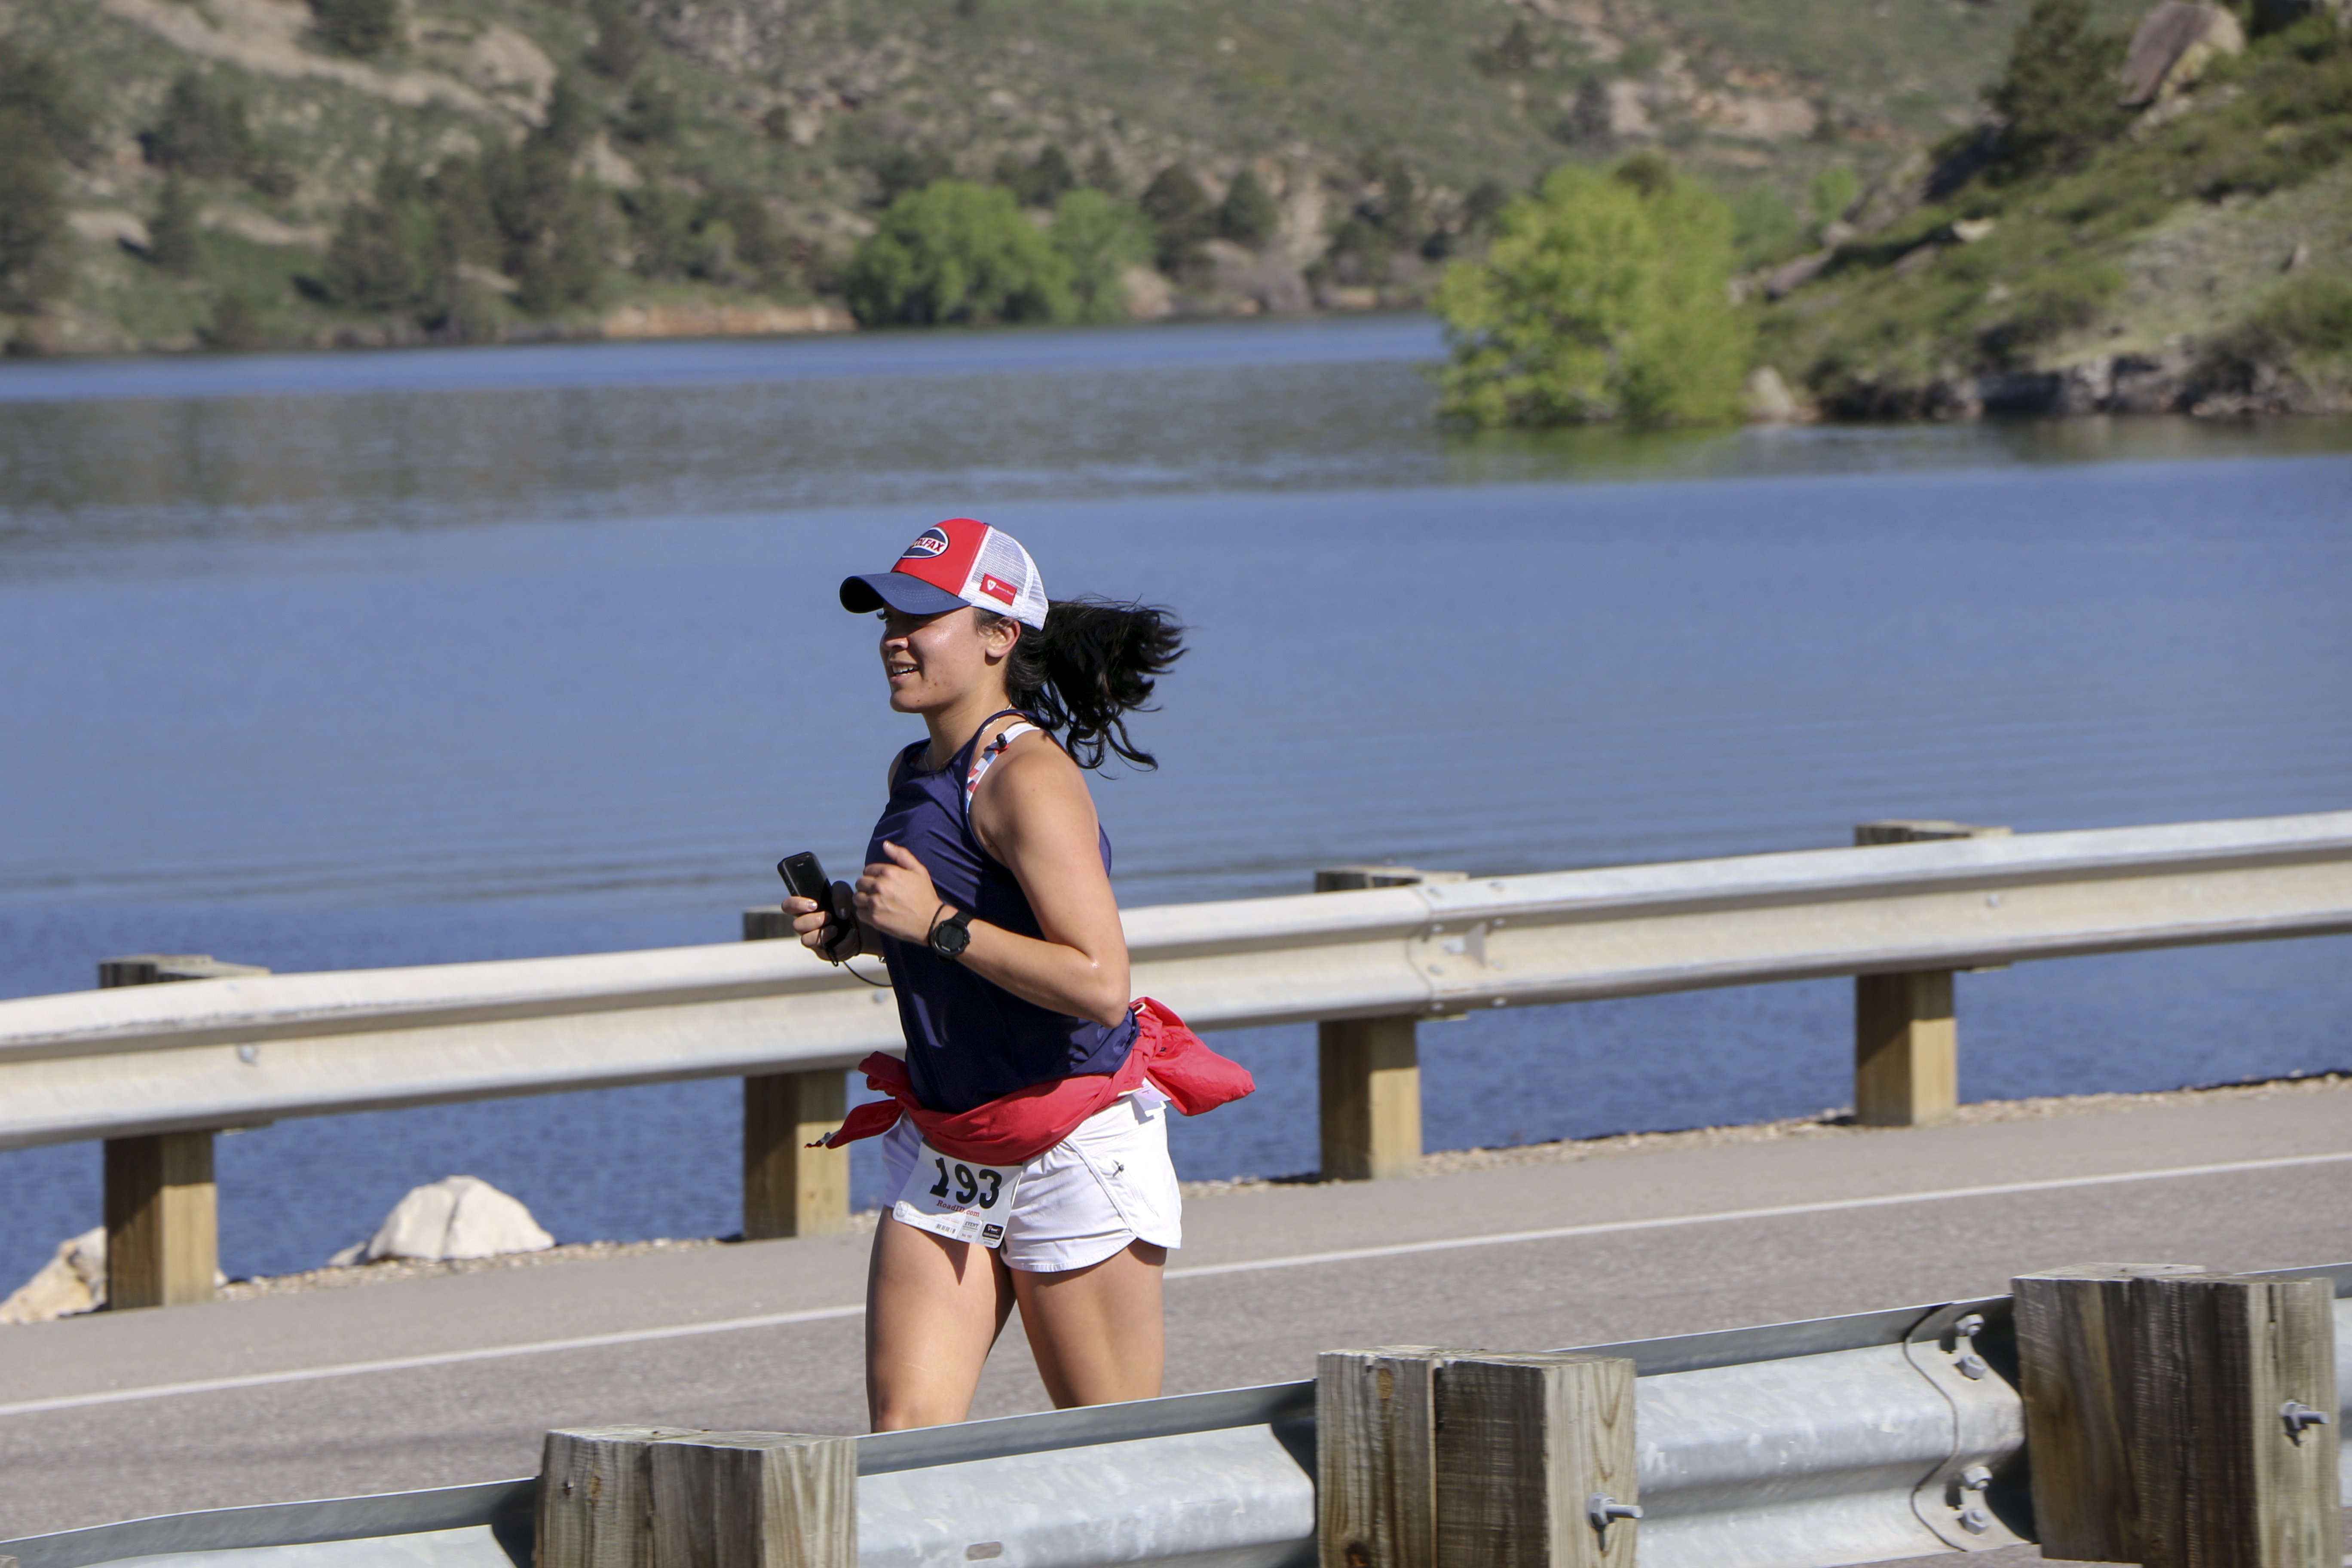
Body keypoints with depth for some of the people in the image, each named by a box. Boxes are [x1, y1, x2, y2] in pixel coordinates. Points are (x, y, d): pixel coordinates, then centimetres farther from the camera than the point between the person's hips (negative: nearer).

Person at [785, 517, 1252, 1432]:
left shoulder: (1028, 776, -18)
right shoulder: (916, 774, 9)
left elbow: (1100, 984, -26)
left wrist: (936, 923, -23)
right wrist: (855, 931, 7)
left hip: (1075, 1152, -8)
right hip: (942, 1151, 8)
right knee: (903, 1435, -3)